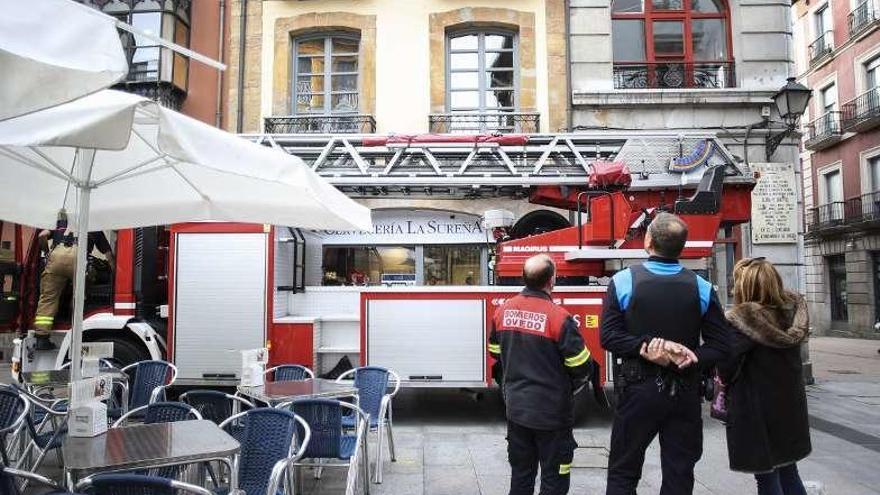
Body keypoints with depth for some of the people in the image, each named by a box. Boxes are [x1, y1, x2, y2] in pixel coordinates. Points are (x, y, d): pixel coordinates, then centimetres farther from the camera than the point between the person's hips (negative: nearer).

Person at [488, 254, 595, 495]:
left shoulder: (503, 310, -3)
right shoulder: (559, 317, -21)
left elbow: (495, 351, 11)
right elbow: (582, 367, -17)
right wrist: (568, 380, 4)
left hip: (516, 409, 5)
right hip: (551, 412, -5)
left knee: (520, 475, 19)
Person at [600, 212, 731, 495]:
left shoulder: (623, 281, -9)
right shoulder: (701, 288, -2)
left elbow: (608, 336, -14)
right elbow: (721, 346, -5)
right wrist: (691, 358, -14)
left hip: (637, 390, -2)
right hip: (685, 393, 2)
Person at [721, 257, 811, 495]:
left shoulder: (742, 320, -23)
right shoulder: (792, 311, -3)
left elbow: (727, 370, -19)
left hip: (758, 410, -6)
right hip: (791, 406, 7)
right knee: (788, 471, 22)